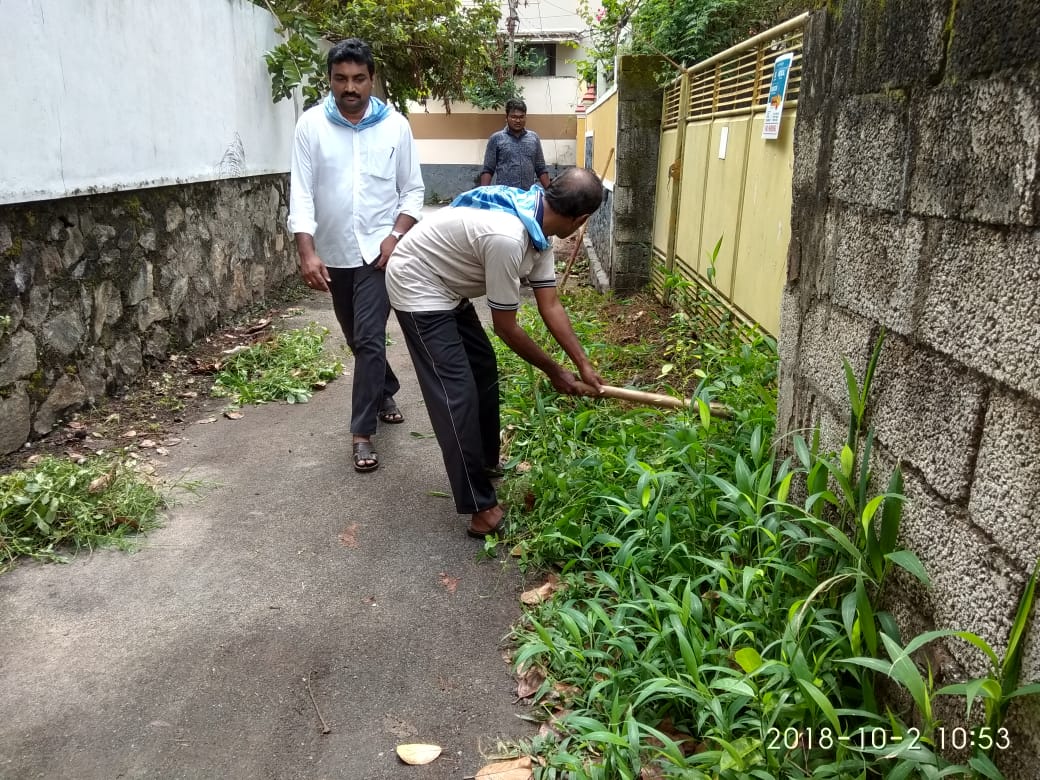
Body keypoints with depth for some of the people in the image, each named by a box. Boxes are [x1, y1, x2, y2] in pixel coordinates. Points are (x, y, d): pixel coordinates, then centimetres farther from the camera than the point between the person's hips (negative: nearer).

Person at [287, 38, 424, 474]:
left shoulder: (395, 125, -3)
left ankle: (362, 431, 0)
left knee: (369, 339, -9)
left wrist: (396, 235, -14)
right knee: (358, 339, 16)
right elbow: (301, 193, -7)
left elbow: (412, 190, 2)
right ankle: (386, 392, 42)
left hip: (379, 252, -2)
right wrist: (307, 252, -17)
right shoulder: (311, 125, -3)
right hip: (334, 254, 3)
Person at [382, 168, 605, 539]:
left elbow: (551, 306, 0)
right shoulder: (508, 237, -33)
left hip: (445, 286, 10)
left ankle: (486, 463, 34)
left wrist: (584, 364, -1)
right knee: (457, 393, -12)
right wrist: (554, 370, -11)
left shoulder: (538, 227, -3)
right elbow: (506, 327, -23)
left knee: (483, 368, 17)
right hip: (417, 286, -10)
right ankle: (481, 509, -6)